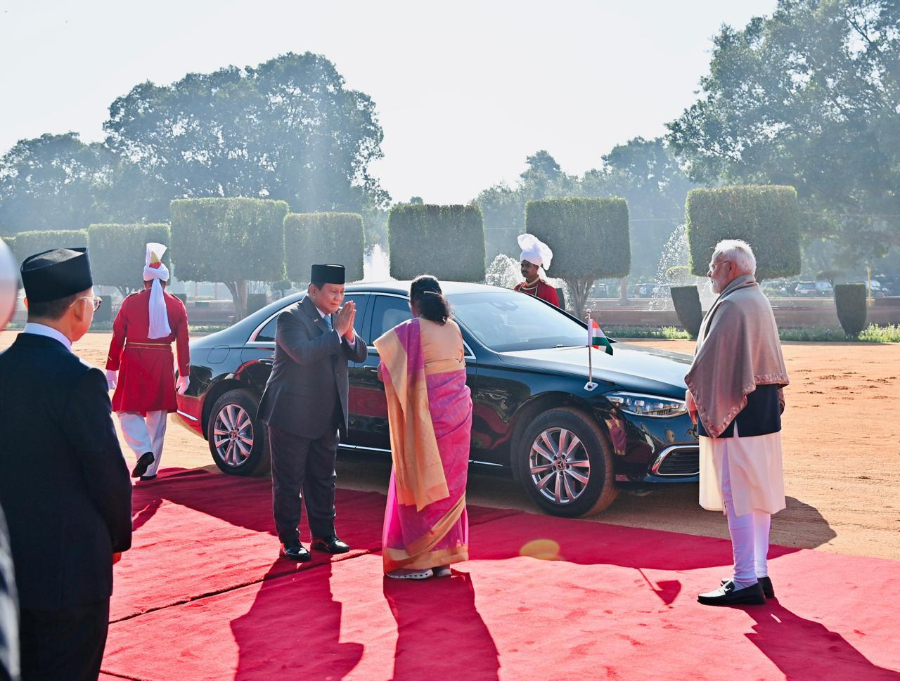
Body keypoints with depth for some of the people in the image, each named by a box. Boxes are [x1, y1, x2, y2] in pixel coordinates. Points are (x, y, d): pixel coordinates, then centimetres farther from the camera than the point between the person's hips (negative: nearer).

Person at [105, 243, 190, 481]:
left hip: (134, 363, -2)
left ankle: (144, 451, -14)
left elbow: (117, 338, -1)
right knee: (157, 419, 10)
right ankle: (150, 470, 12)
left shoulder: (130, 302, -2)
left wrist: (111, 370, 6)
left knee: (128, 411, 10)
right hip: (163, 365, 2)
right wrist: (184, 374, 10)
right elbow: (183, 343, 2)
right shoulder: (176, 305, 2)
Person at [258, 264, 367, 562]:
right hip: (292, 415, -7)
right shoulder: (291, 317, -14)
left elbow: (359, 355, 4)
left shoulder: (338, 316, 7)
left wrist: (350, 333, -15)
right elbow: (303, 353, -30)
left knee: (323, 479, 15)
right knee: (289, 481, 3)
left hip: (327, 416, 7)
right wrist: (337, 332, -25)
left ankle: (323, 535, 26)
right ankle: (289, 541, 11)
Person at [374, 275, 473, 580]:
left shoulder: (409, 332, -13)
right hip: (457, 415, 6)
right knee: (448, 486, 12)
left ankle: (418, 559, 5)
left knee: (420, 486, 2)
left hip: (425, 420, -6)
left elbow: (386, 371, -7)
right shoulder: (453, 329, 5)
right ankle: (443, 557, 19)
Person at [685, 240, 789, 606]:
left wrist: (694, 394, -1)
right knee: (758, 494, 13)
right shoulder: (759, 301, 14)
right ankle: (759, 575, 20)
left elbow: (711, 359, -16)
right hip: (764, 411, 10)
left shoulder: (731, 305, -16)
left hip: (735, 414, -10)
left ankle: (745, 582, -4)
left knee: (737, 496, -6)